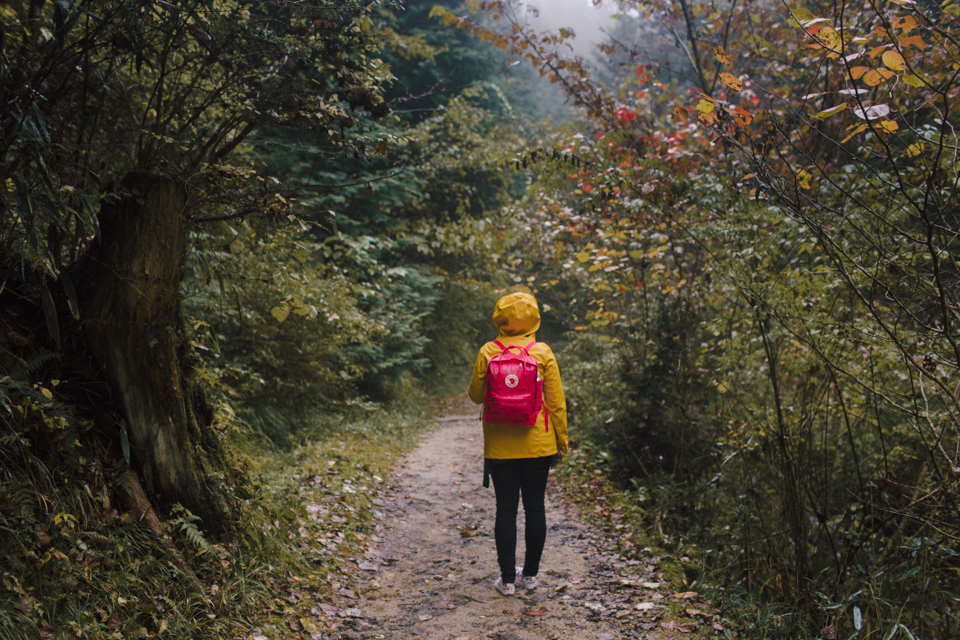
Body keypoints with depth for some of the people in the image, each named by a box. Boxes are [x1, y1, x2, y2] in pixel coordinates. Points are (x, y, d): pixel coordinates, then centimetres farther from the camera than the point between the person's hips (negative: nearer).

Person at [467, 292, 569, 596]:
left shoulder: (487, 353, -6)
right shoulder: (542, 353, -6)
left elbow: (476, 395, 4)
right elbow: (556, 401, -3)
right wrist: (561, 441, 7)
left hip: (500, 445, 0)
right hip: (537, 445, 0)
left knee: (506, 510, 6)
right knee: (535, 507, 11)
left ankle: (507, 579, 11)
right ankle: (530, 574, 20)